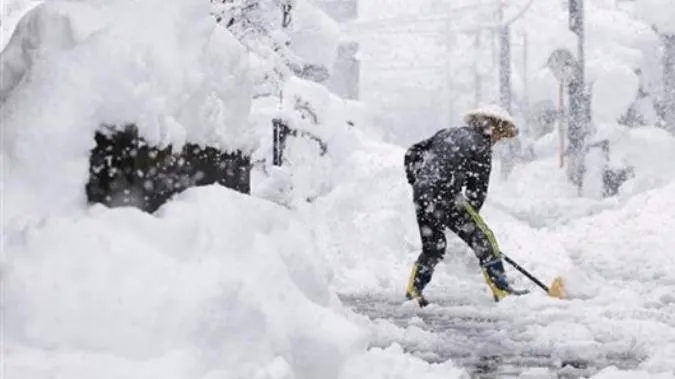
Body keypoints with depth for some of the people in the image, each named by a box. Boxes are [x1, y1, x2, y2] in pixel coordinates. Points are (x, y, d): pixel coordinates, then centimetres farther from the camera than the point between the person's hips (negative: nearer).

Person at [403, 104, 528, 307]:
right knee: (482, 239, 1)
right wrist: (470, 217, 11)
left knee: (433, 247, 18)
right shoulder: (481, 147, -1)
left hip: (421, 197, 7)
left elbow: (412, 153, 19)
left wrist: (417, 181, 23)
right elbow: (477, 190, 0)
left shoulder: (447, 133, 19)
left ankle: (414, 289, 20)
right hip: (445, 197, -7)